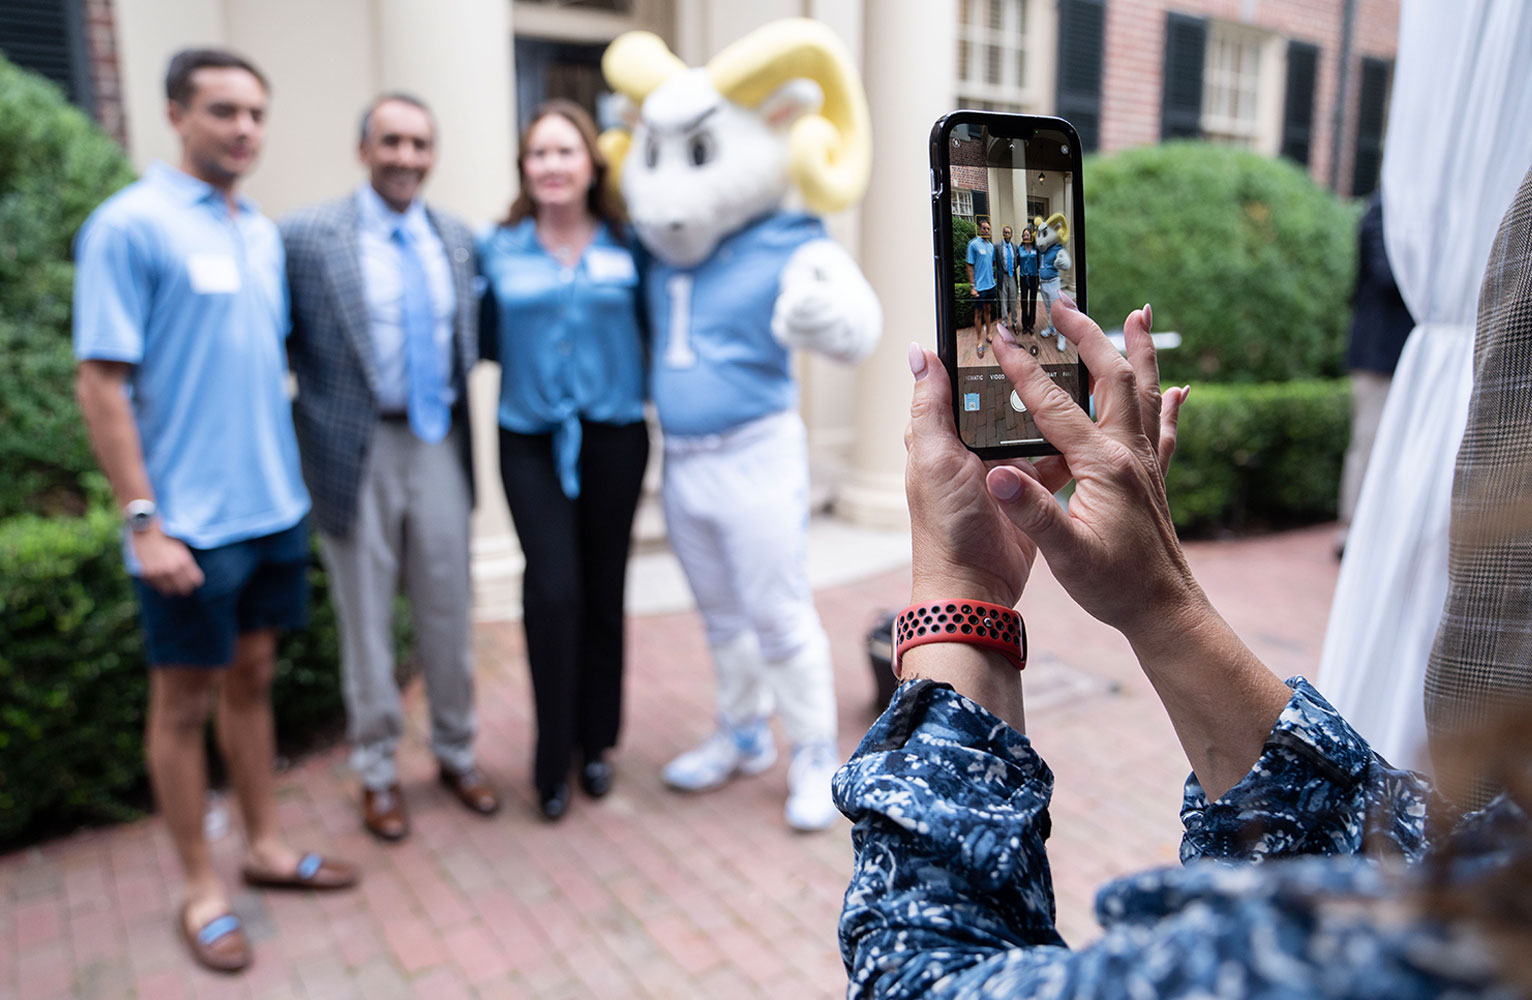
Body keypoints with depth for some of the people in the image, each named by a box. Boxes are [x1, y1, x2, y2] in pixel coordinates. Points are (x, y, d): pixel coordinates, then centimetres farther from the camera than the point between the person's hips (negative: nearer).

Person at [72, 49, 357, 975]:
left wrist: (290, 478, 10)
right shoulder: (130, 224, -10)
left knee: (253, 678, 17)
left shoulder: (264, 231, 9)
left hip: (275, 507, 6)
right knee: (185, 699, 8)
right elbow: (102, 383, -12)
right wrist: (144, 521, -16)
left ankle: (266, 844, 32)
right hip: (190, 519, -6)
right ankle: (201, 887, 22)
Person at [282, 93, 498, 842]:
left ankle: (455, 752, 33)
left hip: (439, 444, 4)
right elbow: (277, 346, -6)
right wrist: (299, 439, -11)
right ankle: (377, 771, 29)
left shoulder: (457, 239, 7)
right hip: (357, 450, -3)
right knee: (366, 620, 10)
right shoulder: (306, 236, -8)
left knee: (447, 610, 13)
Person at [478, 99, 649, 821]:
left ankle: (595, 742, 26)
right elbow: (487, 339, 9)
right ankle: (553, 760, 6)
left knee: (603, 590, 8)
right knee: (553, 588, -11)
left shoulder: (628, 247, 3)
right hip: (532, 441, -1)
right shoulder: (498, 250, 3)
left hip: (614, 436, 1)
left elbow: (652, 327, 7)